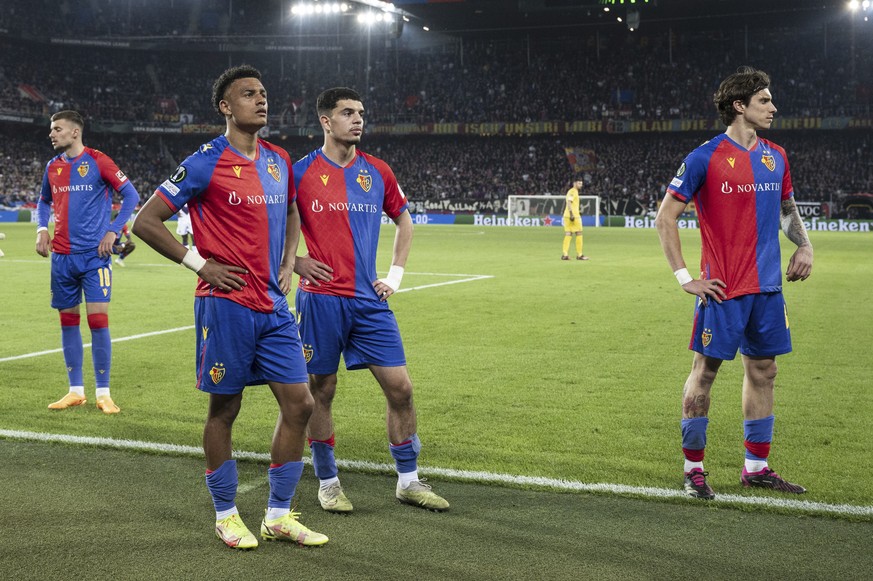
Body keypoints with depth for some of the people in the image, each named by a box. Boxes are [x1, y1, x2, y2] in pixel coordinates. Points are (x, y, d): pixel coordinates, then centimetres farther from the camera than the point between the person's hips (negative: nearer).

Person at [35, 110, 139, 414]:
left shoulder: (97, 161, -6)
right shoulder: (53, 166, 11)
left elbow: (131, 195, -4)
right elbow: (44, 201, 25)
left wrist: (113, 231, -10)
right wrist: (42, 229, 8)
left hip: (94, 255, -5)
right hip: (63, 256, 6)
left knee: (98, 321, -8)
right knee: (68, 320, 8)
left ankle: (103, 393, 2)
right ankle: (76, 391, 17)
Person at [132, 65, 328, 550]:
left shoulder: (279, 160, 11)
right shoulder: (206, 163, -9)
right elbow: (146, 222, -7)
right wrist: (200, 264, -10)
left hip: (274, 305, 6)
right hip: (227, 304, -6)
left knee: (299, 404, 4)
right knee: (224, 409, 4)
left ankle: (279, 516, 16)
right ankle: (226, 515, 20)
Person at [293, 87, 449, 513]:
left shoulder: (377, 172, 8)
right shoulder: (301, 172, -3)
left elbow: (403, 222, 22)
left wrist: (396, 273, 12)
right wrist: (296, 262, -4)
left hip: (369, 300, 3)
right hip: (320, 298, -3)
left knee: (400, 387, 1)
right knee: (321, 391, 5)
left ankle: (408, 481, 15)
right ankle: (327, 483, 21)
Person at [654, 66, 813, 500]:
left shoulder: (776, 157, 11)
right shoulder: (705, 158, -9)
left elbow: (788, 209, 26)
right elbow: (665, 219, -7)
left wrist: (804, 245, 7)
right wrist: (685, 278, -11)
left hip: (768, 287, 6)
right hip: (723, 288, -6)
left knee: (762, 371, 10)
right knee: (704, 371, 0)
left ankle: (756, 467, 21)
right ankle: (694, 469, 10)